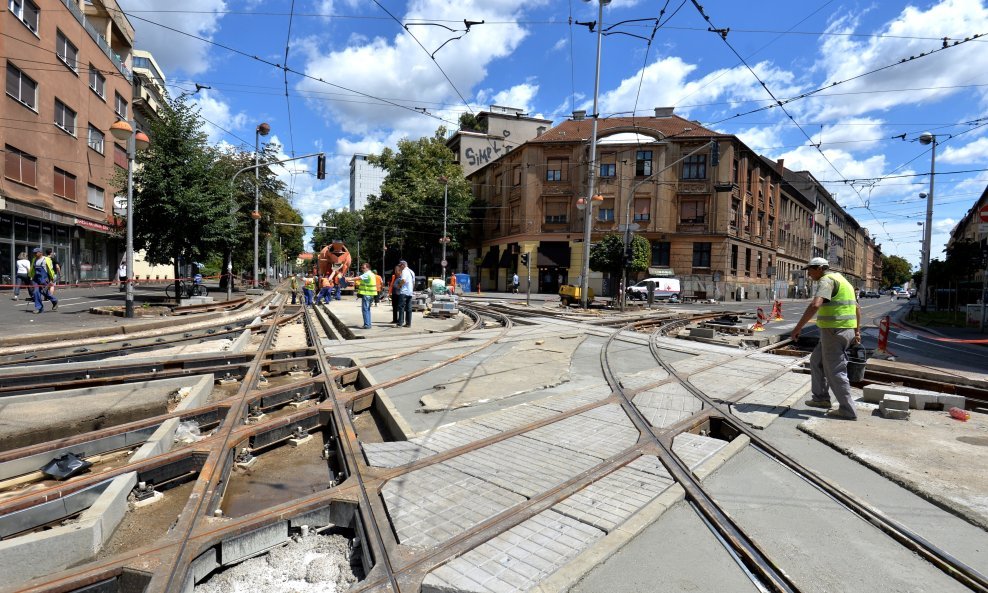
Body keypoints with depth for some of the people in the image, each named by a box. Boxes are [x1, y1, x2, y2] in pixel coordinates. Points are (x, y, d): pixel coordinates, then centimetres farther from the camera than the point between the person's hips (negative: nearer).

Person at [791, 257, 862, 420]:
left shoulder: (826, 280, -14)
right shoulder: (840, 280, 18)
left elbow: (815, 305, -30)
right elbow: (857, 308, 24)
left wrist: (798, 327, -27)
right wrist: (857, 331, 27)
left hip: (834, 332, -10)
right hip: (846, 330, 10)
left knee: (835, 371, -1)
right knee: (816, 361, 20)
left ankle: (847, 410, 6)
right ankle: (821, 398, 25)